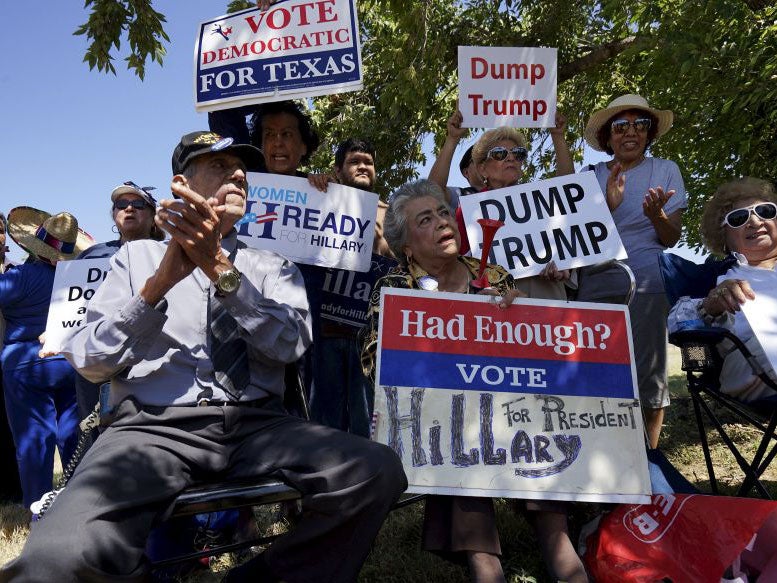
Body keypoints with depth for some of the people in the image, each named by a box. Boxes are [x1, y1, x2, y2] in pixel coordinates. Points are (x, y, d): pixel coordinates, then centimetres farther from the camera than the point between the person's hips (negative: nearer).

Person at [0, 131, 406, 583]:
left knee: (379, 471, -25)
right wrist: (159, 283, -9)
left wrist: (221, 269, -13)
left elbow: (290, 344, -2)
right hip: (155, 426, -1)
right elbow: (90, 363, 6)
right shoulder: (138, 255, 16)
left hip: (258, 426, 2)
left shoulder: (272, 267, 17)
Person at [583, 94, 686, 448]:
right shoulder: (593, 176, 10)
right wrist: (609, 205, -14)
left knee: (647, 372, -2)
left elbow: (671, 238, 3)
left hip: (647, 284, -2)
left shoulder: (666, 170, 6)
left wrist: (657, 214, -18)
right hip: (598, 283, 2)